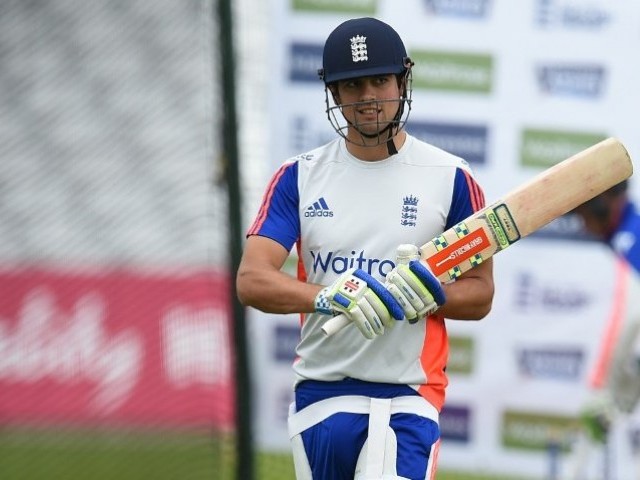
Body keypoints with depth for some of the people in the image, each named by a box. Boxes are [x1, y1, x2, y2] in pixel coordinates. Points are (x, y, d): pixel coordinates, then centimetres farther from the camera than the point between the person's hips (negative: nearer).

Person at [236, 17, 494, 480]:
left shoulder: (450, 178, 2)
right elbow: (251, 280, -6)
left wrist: (427, 295, -18)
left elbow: (480, 294, 5)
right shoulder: (299, 177, 6)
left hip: (407, 398, -4)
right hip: (319, 396, 4)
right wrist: (332, 298, -24)